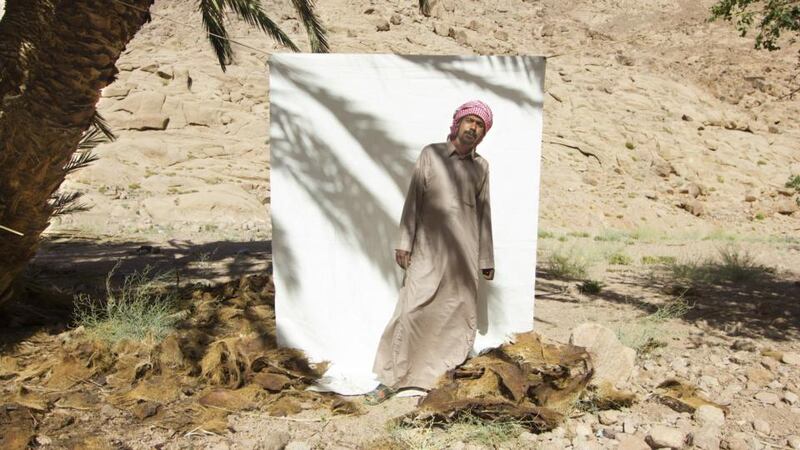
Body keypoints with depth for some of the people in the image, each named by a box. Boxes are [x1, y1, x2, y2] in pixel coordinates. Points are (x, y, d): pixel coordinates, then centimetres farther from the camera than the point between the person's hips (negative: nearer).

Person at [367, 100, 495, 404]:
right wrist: (404, 243, -6)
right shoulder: (431, 154, 2)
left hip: (464, 254, 3)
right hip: (428, 250, -3)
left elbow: (484, 212, 13)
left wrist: (486, 259, 13)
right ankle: (391, 379, 1)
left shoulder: (481, 166, 10)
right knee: (412, 312, -7)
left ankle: (451, 370, 23)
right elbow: (413, 200, 0)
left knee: (460, 312, 8)